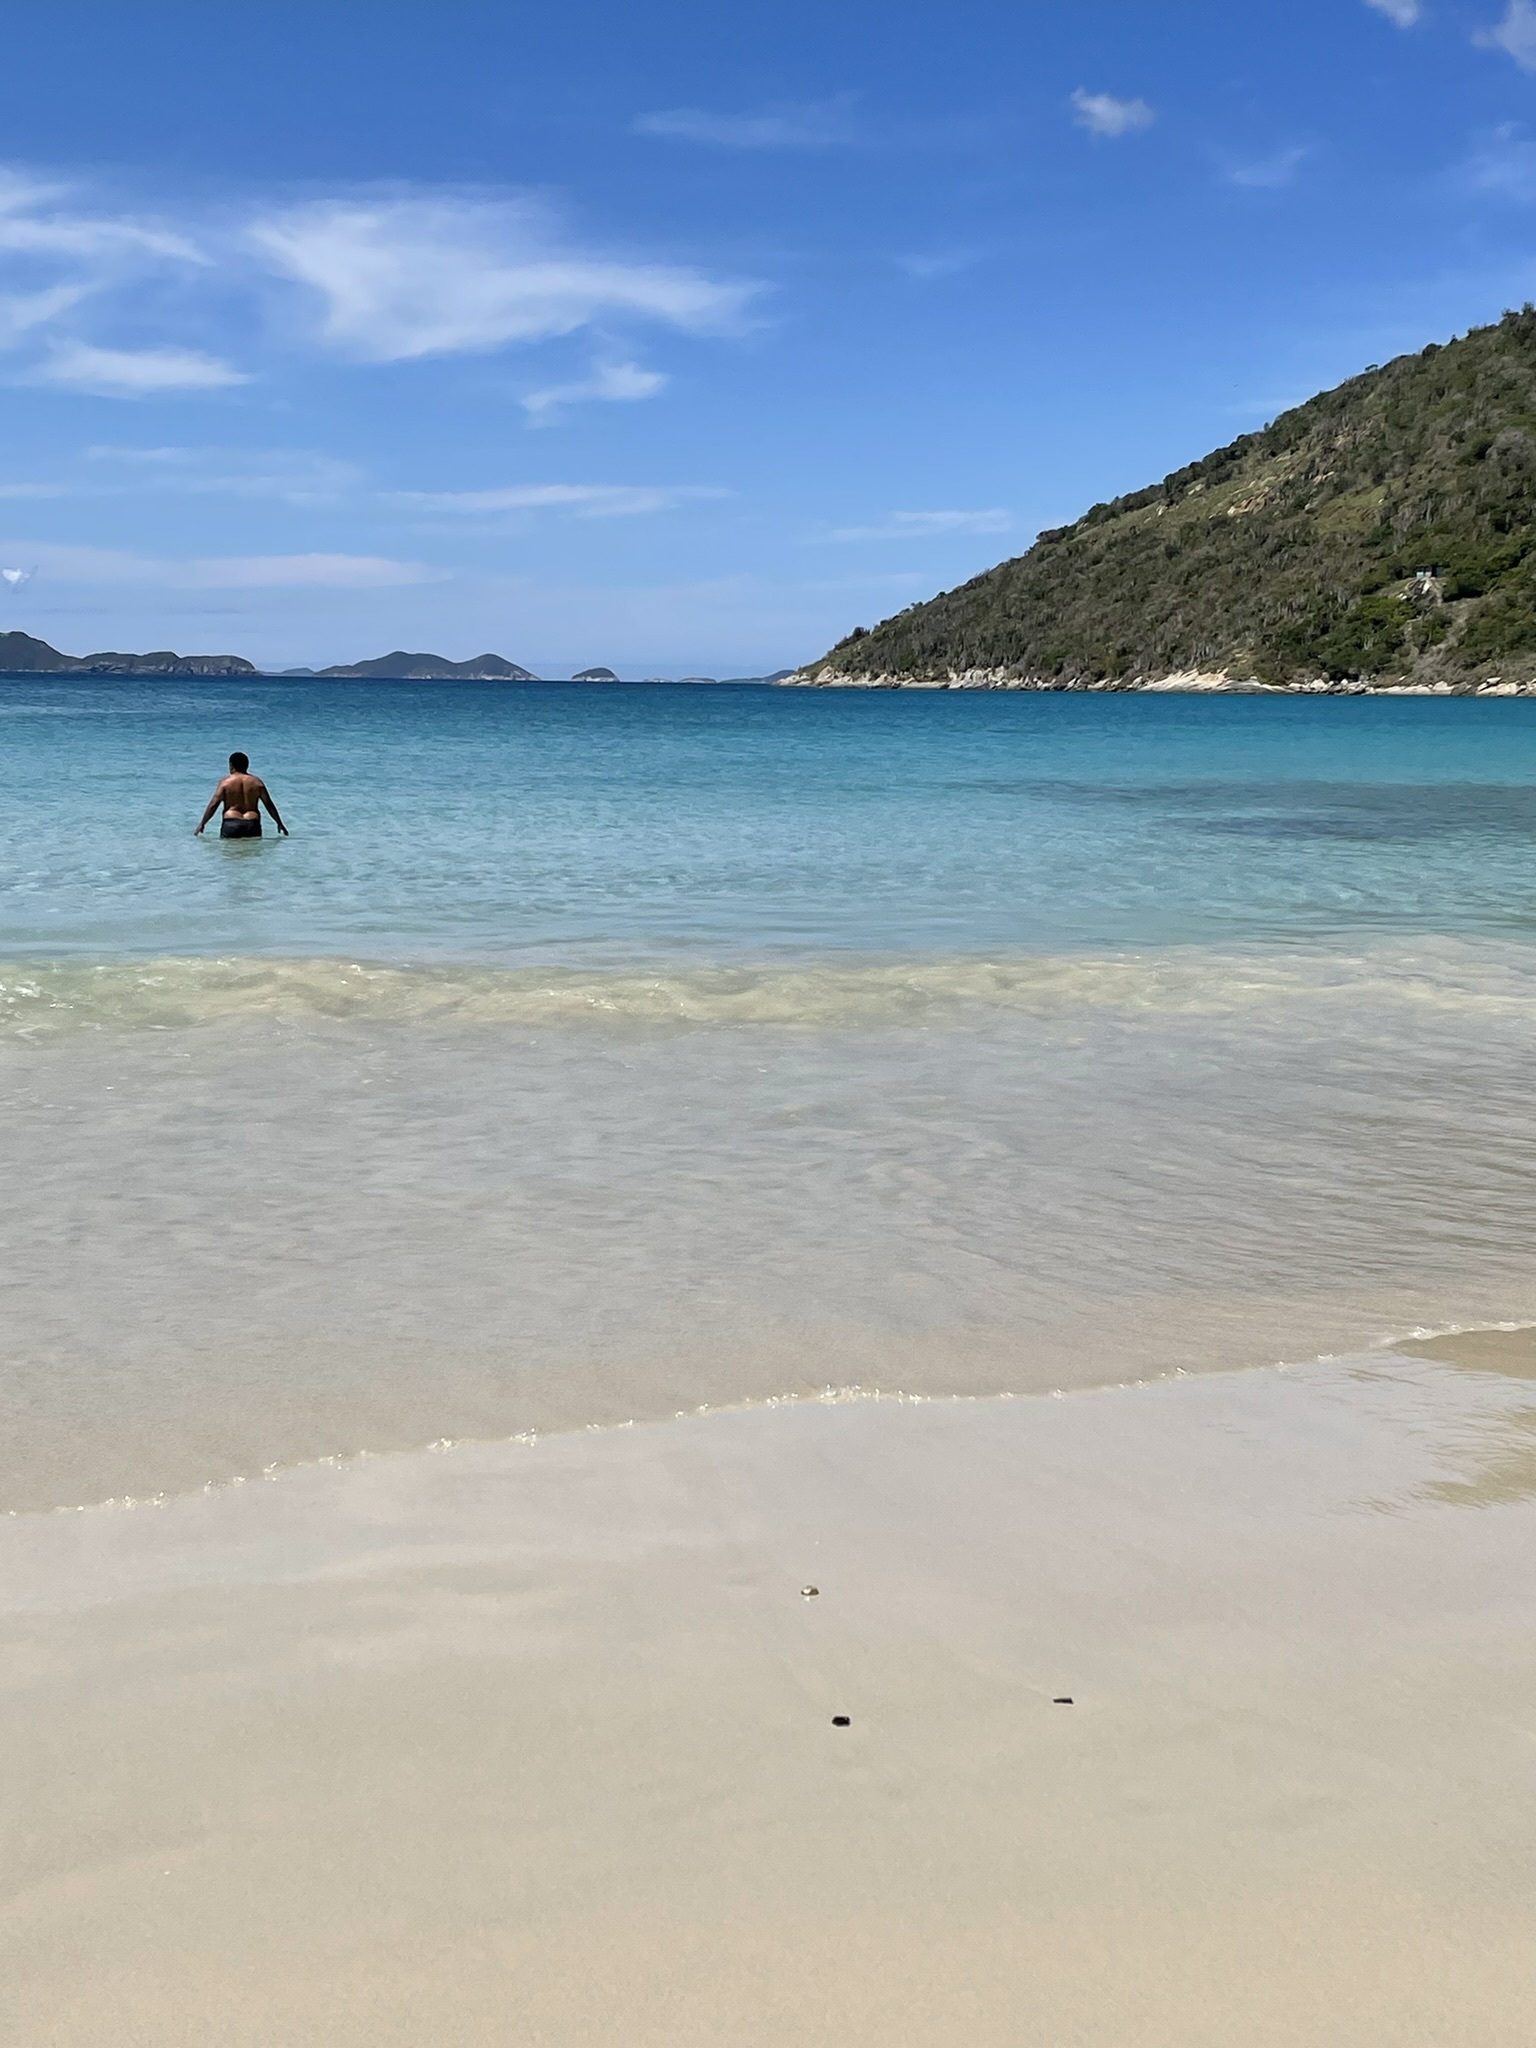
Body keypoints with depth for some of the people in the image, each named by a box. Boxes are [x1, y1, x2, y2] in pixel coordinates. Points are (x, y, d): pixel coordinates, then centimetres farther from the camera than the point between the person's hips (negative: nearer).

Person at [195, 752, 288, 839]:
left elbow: (213, 805, 2)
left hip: (231, 824, -2)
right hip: (252, 826, 2)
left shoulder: (226, 782, 4)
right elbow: (269, 805, 16)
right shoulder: (257, 782, 12)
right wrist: (279, 823, 26)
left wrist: (201, 824, 12)